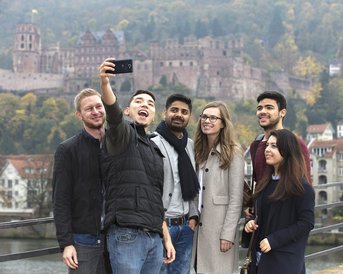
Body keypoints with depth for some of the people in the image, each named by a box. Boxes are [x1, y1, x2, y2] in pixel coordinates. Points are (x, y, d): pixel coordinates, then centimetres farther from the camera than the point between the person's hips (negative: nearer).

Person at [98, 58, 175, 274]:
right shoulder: (122, 135, 2)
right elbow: (113, 113, -22)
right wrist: (105, 83, -41)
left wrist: (166, 238, 22)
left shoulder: (155, 151, 24)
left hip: (154, 238, 8)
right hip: (127, 235, -7)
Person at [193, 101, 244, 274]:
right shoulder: (200, 151, 14)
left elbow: (236, 199, -11)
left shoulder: (233, 153, -7)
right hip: (199, 227, 6)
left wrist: (228, 234, -15)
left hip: (219, 228, -6)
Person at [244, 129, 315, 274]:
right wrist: (252, 222, 0)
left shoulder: (301, 187, -12)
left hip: (285, 259, -7)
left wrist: (274, 240, -19)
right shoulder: (265, 182, 11)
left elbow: (306, 223, -15)